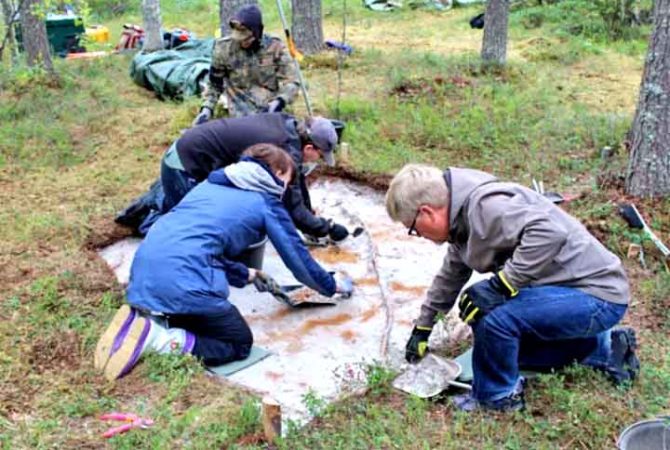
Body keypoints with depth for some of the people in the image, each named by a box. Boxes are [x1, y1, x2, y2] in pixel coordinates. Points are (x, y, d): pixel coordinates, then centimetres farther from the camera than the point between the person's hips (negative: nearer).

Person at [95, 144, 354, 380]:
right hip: (184, 278, -8)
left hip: (145, 266, 8)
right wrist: (331, 285, 35)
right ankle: (160, 339, -12)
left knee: (199, 319, 30)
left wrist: (245, 274, 42)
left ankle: (140, 320, 4)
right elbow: (296, 254, 18)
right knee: (240, 343, 10)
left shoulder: (212, 183, 27)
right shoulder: (267, 202, 10)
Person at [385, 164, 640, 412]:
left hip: (598, 297, -10)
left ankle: (499, 396, -2)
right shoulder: (463, 215, 7)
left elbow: (550, 232, -39)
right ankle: (606, 348, 24)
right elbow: (451, 274, 21)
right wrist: (423, 327, 29)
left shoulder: (483, 205, -25)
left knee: (494, 316, -28)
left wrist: (499, 286, -32)